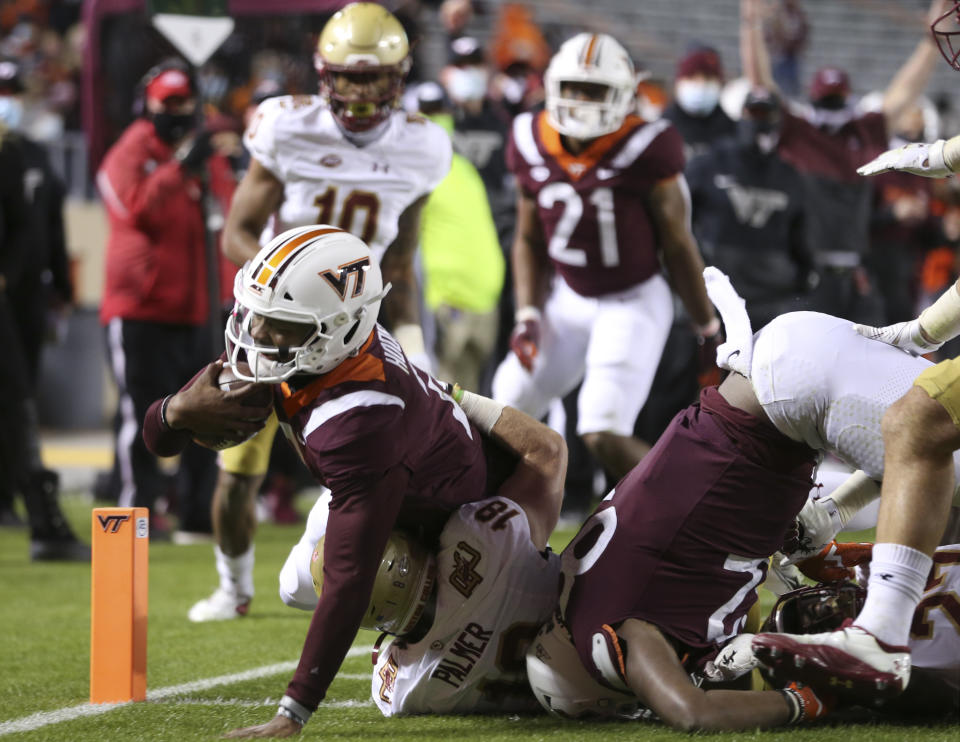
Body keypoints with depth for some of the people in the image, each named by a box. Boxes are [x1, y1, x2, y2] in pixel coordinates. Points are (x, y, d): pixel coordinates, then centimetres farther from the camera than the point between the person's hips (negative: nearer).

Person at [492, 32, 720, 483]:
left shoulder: (642, 153, -19)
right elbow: (529, 241, 9)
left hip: (634, 303, -6)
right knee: (510, 407, 6)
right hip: (570, 301, 6)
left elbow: (678, 247, -10)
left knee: (604, 436, -18)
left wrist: (709, 330, -3)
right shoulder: (535, 148, -4)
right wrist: (527, 317, -1)